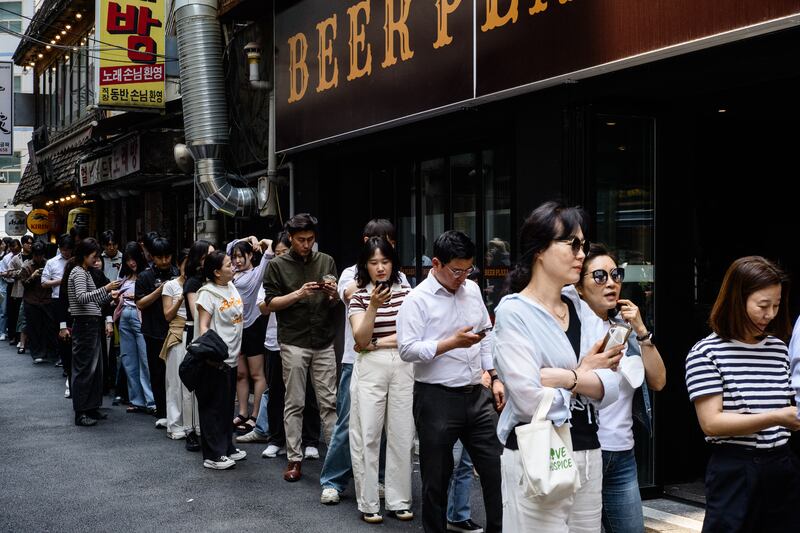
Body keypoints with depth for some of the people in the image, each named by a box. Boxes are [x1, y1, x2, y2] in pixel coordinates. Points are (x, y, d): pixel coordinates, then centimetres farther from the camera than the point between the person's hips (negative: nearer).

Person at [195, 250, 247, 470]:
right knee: (213, 407, -2)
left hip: (231, 357, 8)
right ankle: (213, 455, 4)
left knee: (227, 406, 16)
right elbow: (203, 325, -16)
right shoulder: (208, 293, -12)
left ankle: (227, 448, 27)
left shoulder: (232, 287, 11)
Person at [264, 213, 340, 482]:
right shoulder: (277, 265, 1)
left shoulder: (326, 261, 8)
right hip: (294, 343, -2)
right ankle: (294, 459, 9)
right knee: (294, 404, 3)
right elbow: (270, 304, -3)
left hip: (324, 342, 2)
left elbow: (335, 304, 11)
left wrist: (333, 294, -12)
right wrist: (299, 293, -17)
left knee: (329, 402, 3)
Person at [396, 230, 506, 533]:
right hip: (437, 399, -5)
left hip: (477, 395, 5)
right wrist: (453, 342, -23)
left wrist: (495, 377, 11)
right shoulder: (418, 300, -10)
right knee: (436, 478, 8)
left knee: (496, 468, 7)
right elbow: (407, 349, -17)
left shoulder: (472, 289, 9)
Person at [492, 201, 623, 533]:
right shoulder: (513, 312, -11)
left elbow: (610, 390, -2)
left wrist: (565, 377, -20)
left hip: (589, 455, 6)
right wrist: (584, 374, -4)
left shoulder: (582, 311, 9)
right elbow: (531, 400, -20)